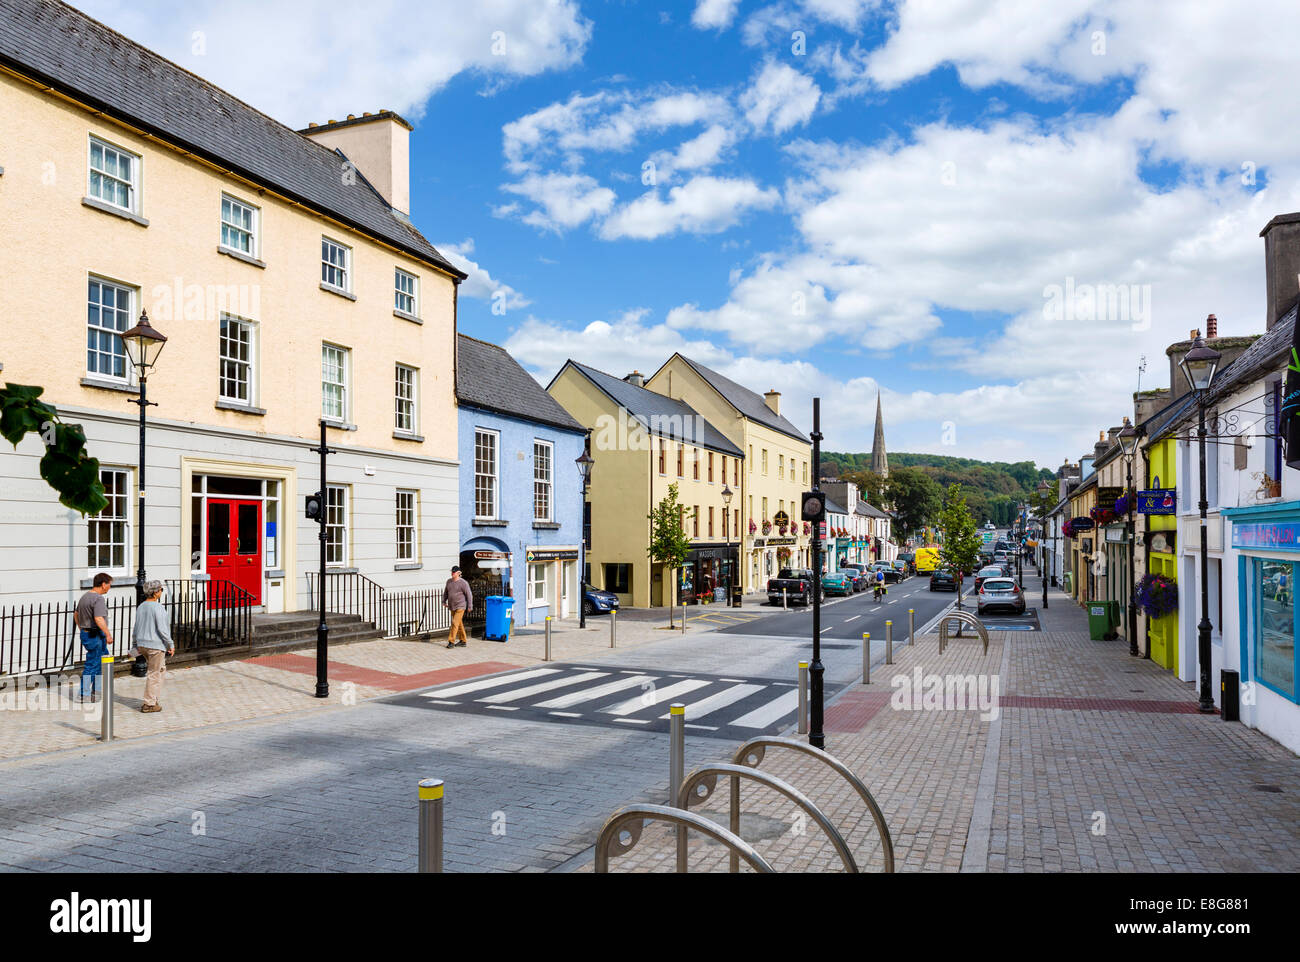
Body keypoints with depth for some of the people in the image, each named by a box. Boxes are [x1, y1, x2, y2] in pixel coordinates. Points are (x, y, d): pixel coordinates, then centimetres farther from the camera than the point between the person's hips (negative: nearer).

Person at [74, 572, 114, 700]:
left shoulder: (84, 596, 11)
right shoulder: (98, 599, -20)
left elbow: (76, 615, 23)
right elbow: (99, 619, -30)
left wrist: (82, 630, 30)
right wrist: (108, 634, -22)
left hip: (85, 633, 10)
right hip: (95, 636, -10)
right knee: (92, 665, -1)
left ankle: (97, 691, 23)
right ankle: (84, 694, 5)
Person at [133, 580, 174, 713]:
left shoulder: (140, 607, 8)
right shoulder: (158, 608, -17)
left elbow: (136, 628, 15)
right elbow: (162, 629, -19)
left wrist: (135, 643, 25)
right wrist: (171, 644, -11)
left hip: (142, 645, 8)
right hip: (155, 645, -8)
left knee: (161, 668, 22)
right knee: (154, 674, 1)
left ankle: (153, 697, 22)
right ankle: (149, 704, 5)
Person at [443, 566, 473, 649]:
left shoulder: (463, 583, -12)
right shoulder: (449, 581, 7)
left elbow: (469, 594, -9)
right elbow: (445, 592, 22)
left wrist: (469, 606, -8)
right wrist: (444, 601, 16)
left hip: (460, 607, -7)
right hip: (452, 607, 7)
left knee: (455, 623, -13)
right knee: (459, 624, 13)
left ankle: (451, 642, -11)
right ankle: (463, 641, 20)